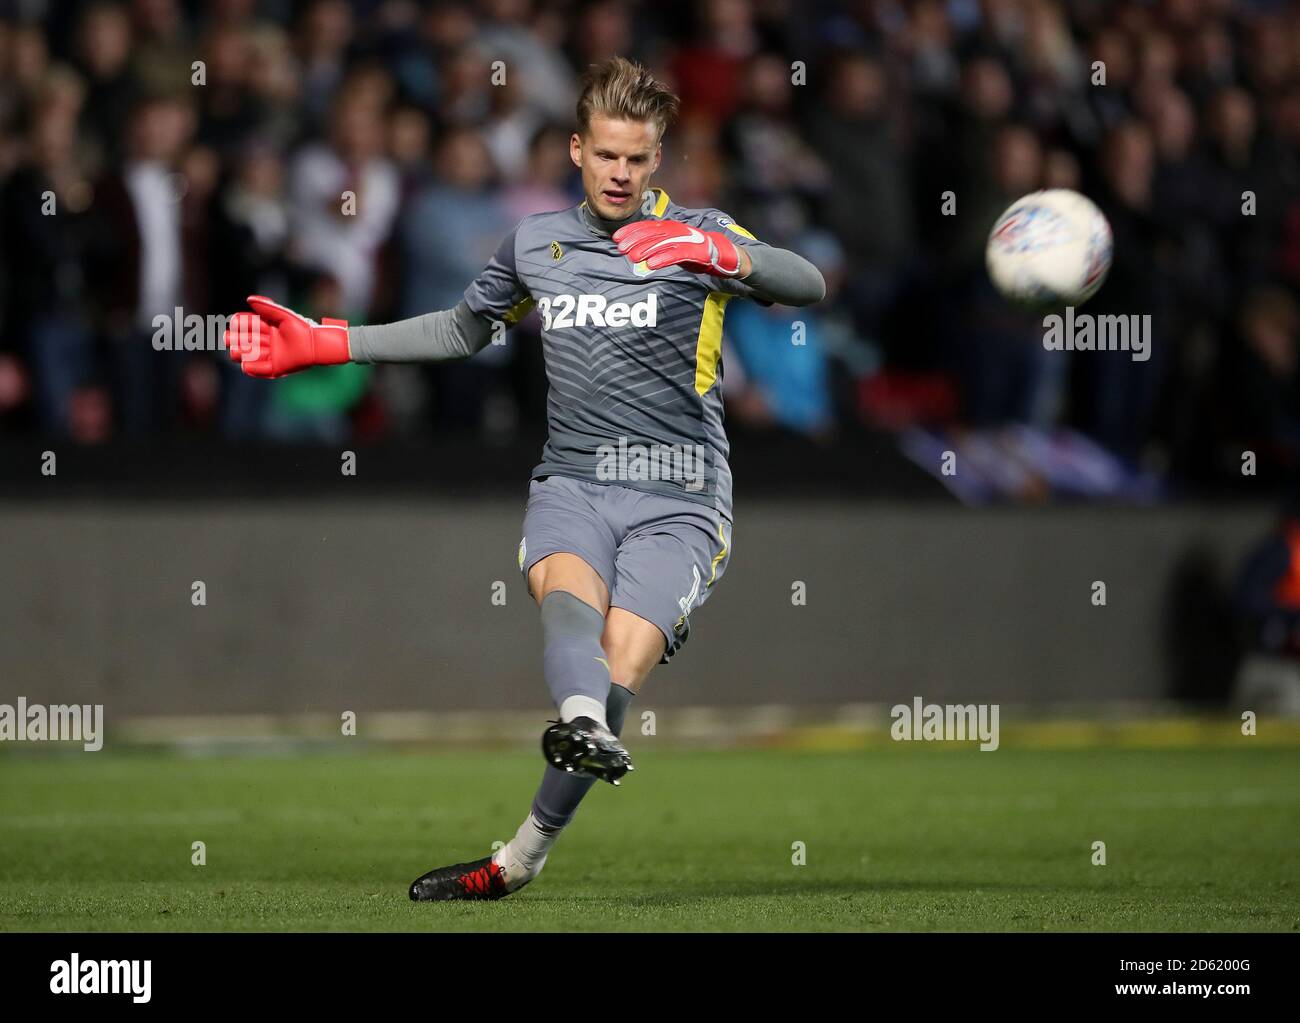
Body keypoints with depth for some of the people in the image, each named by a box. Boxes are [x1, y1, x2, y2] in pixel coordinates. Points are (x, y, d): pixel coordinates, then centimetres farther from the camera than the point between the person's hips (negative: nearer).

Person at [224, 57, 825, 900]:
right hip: (573, 482, 3)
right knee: (569, 591, -31)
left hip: (677, 500, -3)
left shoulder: (699, 236, 2)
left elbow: (808, 287, -13)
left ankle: (520, 860, -8)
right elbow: (462, 330, 31)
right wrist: (321, 344, 28)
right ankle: (583, 725, -61)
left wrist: (720, 253, -32)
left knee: (621, 666, -19)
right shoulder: (537, 242, 15)